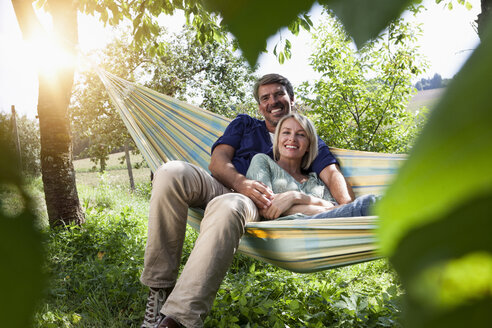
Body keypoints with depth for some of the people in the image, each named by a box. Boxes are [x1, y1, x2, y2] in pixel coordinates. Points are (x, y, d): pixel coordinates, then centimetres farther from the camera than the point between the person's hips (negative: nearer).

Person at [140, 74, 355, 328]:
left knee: (228, 207, -40)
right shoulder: (244, 124, 28)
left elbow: (332, 173, 7)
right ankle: (160, 290, -24)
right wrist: (240, 182, -13)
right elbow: (217, 160, 11)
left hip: (250, 202, -2)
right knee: (171, 172, -30)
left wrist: (347, 206, -16)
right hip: (219, 187, 3)